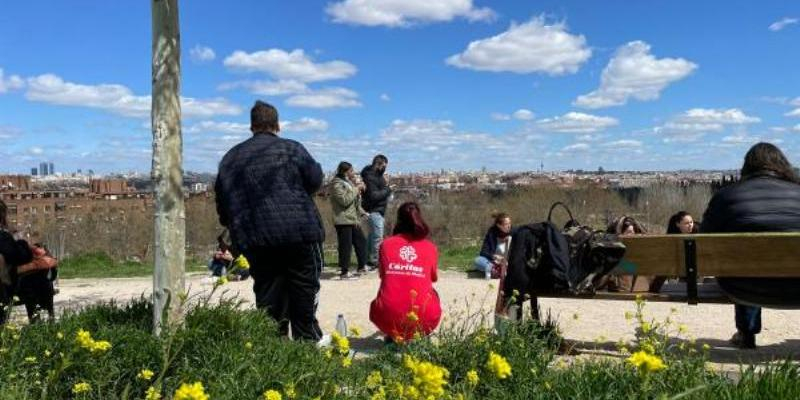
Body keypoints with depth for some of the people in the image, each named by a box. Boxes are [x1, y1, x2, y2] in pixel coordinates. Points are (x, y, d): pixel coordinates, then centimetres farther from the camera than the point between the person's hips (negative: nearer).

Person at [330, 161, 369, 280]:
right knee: (345, 246, -7)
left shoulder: (348, 183, 19)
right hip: (343, 220, -10)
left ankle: (362, 266, 24)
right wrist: (356, 189, -17)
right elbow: (345, 200, -22)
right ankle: (344, 272, -2)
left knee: (361, 241, 13)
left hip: (353, 219, 10)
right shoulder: (337, 184, -10)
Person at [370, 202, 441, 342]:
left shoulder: (386, 244, 8)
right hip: (424, 320, 0)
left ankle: (393, 335, 13)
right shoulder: (430, 247, 8)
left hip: (389, 319, 1)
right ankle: (418, 336, 16)